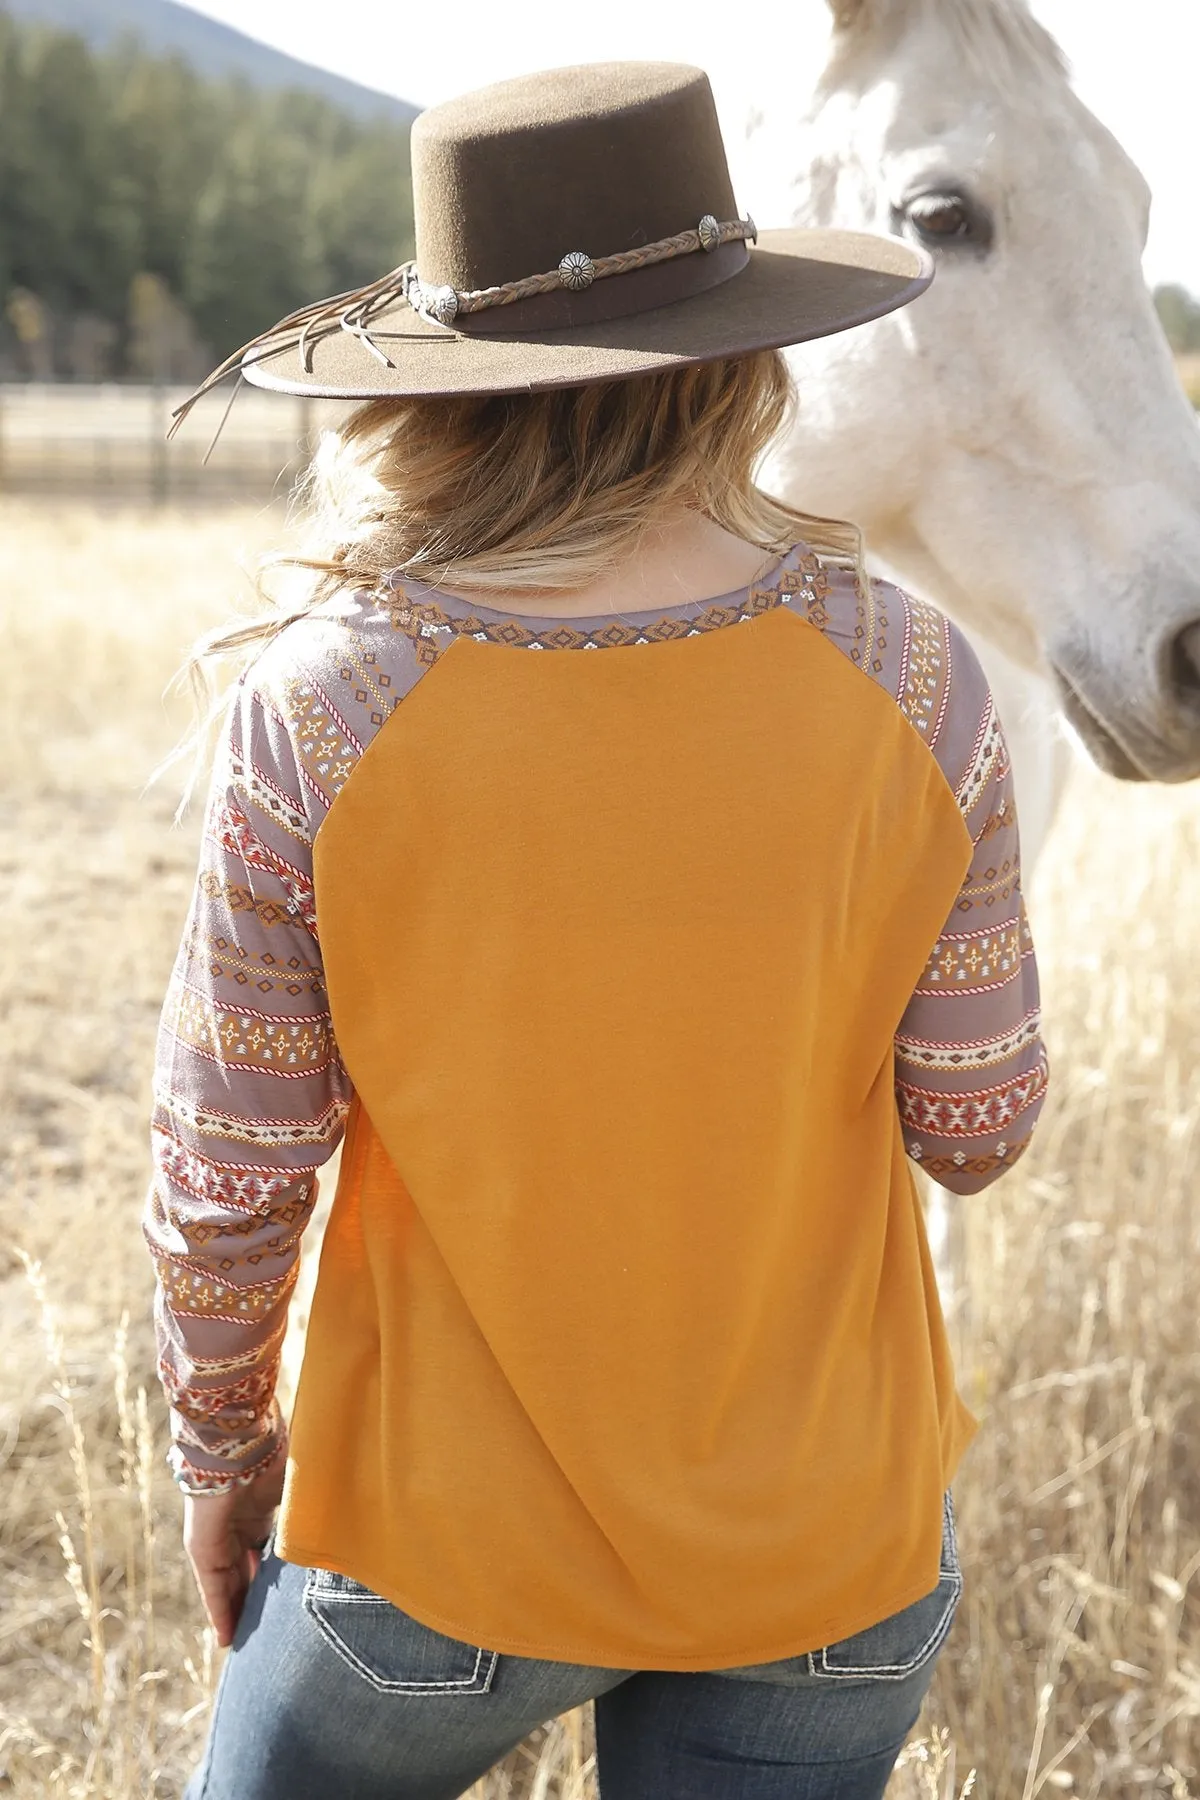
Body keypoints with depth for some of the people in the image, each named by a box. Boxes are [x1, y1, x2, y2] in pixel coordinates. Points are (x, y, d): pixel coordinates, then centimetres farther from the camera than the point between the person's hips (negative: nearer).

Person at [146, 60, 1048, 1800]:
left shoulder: (322, 710, -18)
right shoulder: (912, 686, -15)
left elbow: (227, 1172, -10)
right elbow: (978, 1127, -6)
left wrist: (218, 1444, 7)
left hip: (441, 1542, 0)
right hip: (834, 1552, 1)